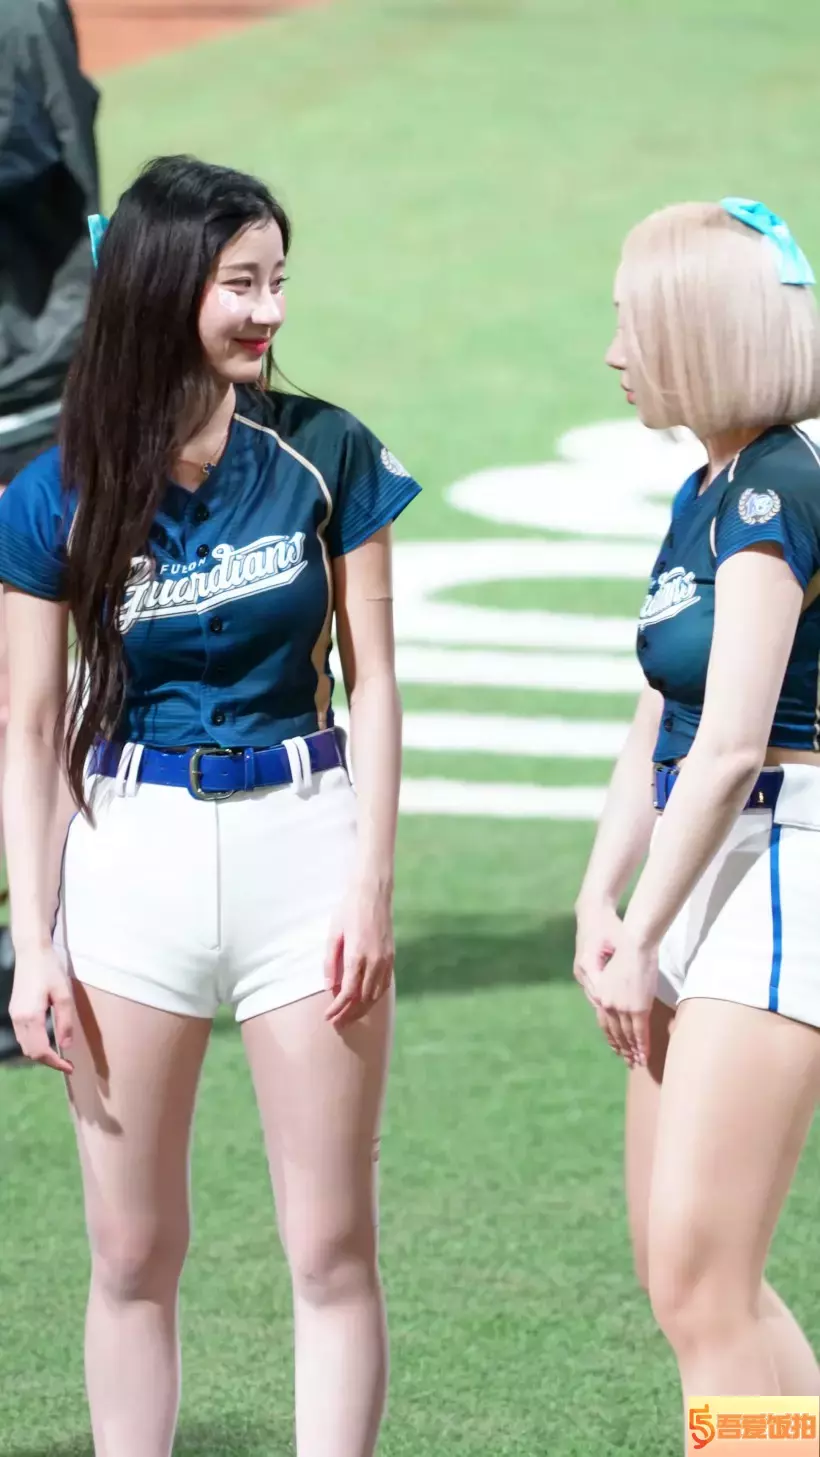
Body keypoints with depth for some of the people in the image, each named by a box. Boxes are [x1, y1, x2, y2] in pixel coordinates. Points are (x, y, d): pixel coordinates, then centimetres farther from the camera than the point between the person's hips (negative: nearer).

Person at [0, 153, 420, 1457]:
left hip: (303, 836, 0)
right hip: (131, 853, 0)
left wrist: (372, 887, -6)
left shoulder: (327, 456, -1)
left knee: (332, 1249, 0)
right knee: (132, 1255, 7)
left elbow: (372, 683, 2)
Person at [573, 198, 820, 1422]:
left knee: (700, 1278, -14)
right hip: (700, 883, 10)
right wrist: (600, 903, 5)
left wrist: (639, 942, -13)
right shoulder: (704, 494, 15)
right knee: (676, 1266, 13)